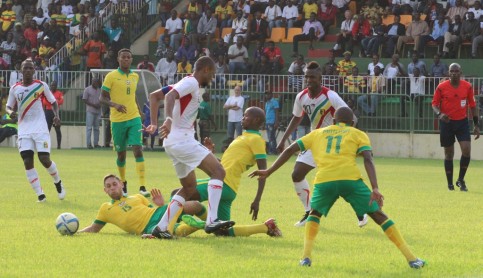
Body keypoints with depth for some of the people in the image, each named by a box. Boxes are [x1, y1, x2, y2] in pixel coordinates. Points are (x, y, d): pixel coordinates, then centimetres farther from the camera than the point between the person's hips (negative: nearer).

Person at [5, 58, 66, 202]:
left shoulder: (41, 85, 1)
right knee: (27, 162, -10)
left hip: (40, 129, -2)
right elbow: (8, 106, 10)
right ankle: (40, 194, -2)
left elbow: (53, 101, 10)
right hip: (24, 131, 2)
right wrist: (10, 112, -14)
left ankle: (58, 182, 18)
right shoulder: (15, 89, 5)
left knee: (44, 159, -12)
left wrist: (56, 115, -9)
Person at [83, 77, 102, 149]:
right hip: (90, 111, -6)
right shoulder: (87, 89, -2)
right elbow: (85, 100, -7)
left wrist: (99, 104, -2)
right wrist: (93, 105, -14)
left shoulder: (99, 90, 15)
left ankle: (96, 143, 10)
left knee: (96, 128, 7)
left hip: (98, 111, 6)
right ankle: (89, 144, -10)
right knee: (89, 127, -9)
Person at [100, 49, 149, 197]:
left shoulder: (135, 76, 10)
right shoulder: (111, 76, -5)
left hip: (134, 118, 2)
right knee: (121, 154, 7)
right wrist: (115, 105, -24)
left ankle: (142, 186, -17)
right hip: (118, 120, -2)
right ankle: (123, 183, 29)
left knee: (138, 149, -12)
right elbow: (102, 98, -7)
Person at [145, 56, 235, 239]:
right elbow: (170, 96, -26)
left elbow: (154, 96, 23)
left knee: (189, 188, 17)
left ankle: (161, 227, 11)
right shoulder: (191, 82, -7)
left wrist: (154, 123, 16)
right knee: (218, 171, -15)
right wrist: (168, 120, -42)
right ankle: (212, 221, -26)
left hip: (173, 142, 10)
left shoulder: (186, 83, 22)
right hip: (182, 140, -10)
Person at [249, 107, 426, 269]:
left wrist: (268, 172, 36)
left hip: (324, 180, 1)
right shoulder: (358, 134, 23)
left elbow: (290, 150, 28)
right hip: (350, 179, -1)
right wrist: (375, 189, -6)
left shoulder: (318, 133, 30)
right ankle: (411, 259, 5)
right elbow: (368, 160, 5)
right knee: (378, 215, 9)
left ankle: (306, 257, 10)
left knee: (315, 214, 29)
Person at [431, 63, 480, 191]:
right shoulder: (441, 87, -6)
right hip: (447, 122, -1)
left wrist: (476, 125, 7)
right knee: (449, 154, 4)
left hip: (462, 122, 1)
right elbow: (434, 104, -1)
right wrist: (439, 114, -23)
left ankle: (461, 180, 5)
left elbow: (472, 106, 7)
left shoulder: (467, 86, 0)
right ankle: (450, 184, 15)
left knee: (466, 150, -13)